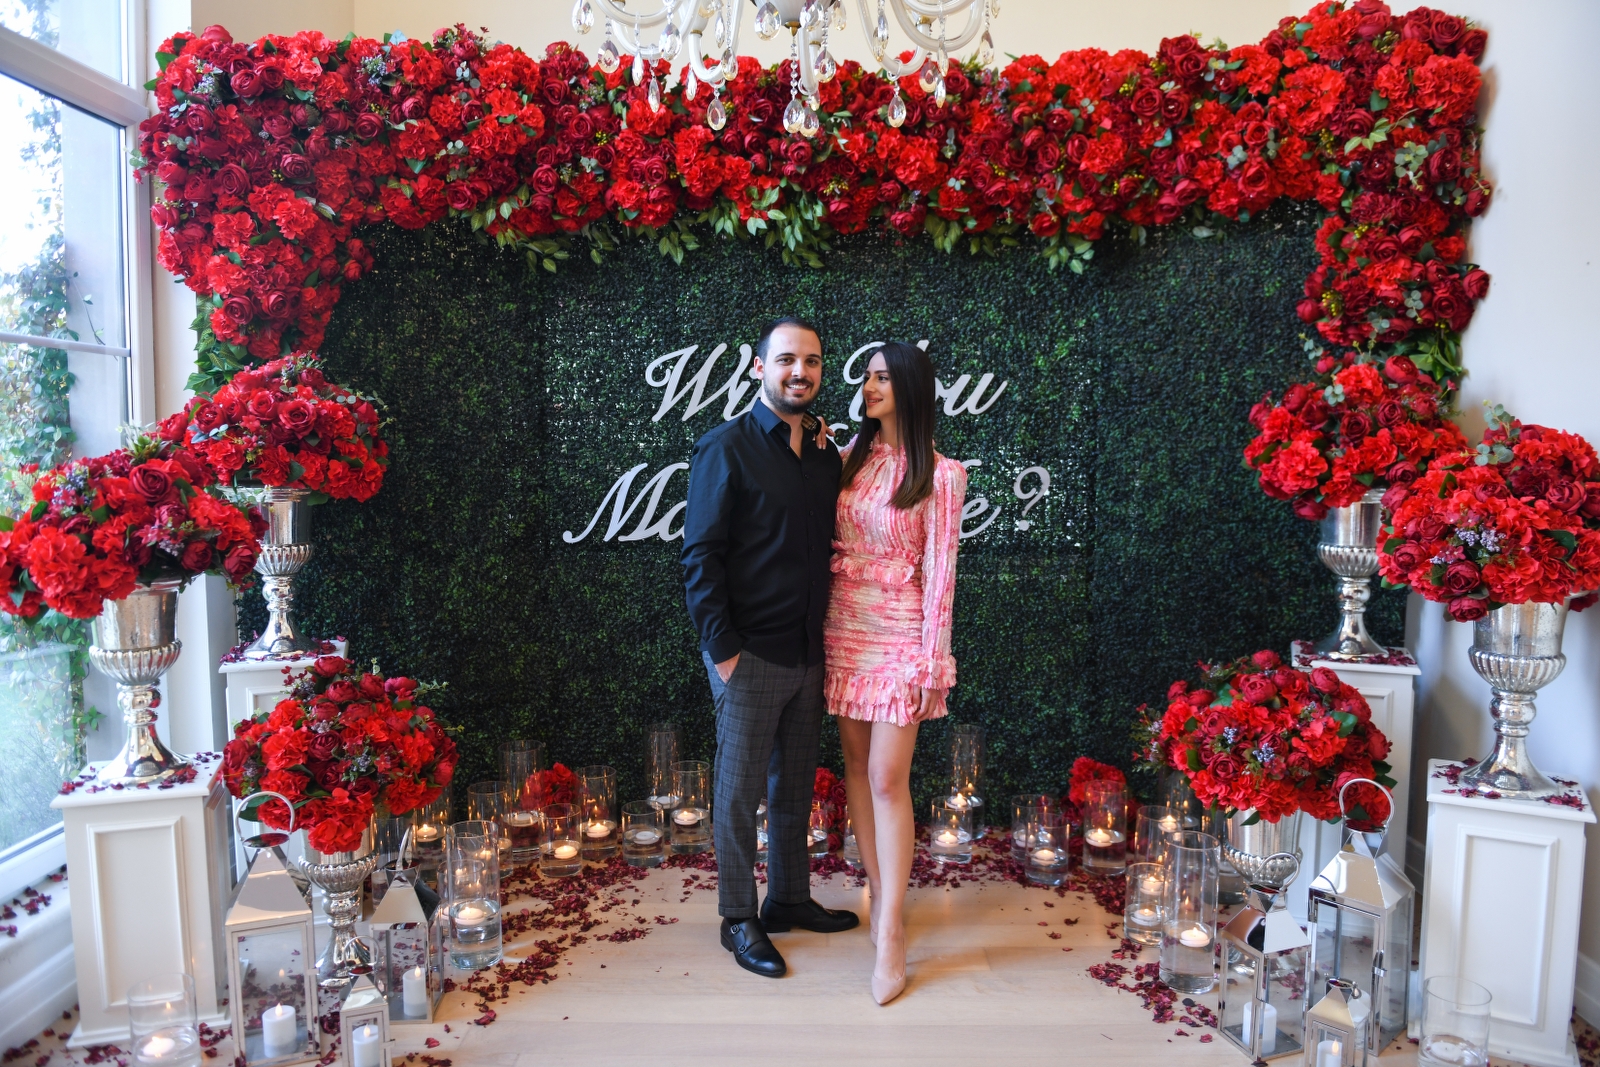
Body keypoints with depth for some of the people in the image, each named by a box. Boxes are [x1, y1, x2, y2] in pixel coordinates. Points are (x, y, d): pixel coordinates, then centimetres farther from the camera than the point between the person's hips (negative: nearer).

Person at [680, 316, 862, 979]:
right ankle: (739, 919, 23)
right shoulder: (726, 448, -9)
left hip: (809, 652, 6)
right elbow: (700, 557, -12)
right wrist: (722, 647, -15)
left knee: (795, 784, 18)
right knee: (740, 790, 7)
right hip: (751, 655, -6)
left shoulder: (825, 455, 9)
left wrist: (831, 637, 7)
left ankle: (790, 899, 35)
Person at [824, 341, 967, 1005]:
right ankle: (880, 890, 26)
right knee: (856, 761, 11)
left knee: (887, 778, -5)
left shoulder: (939, 475, -9)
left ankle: (892, 932, 4)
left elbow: (939, 572, -10)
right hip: (843, 627, 6)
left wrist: (934, 664, -10)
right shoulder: (853, 454, 7)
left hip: (899, 636, -6)